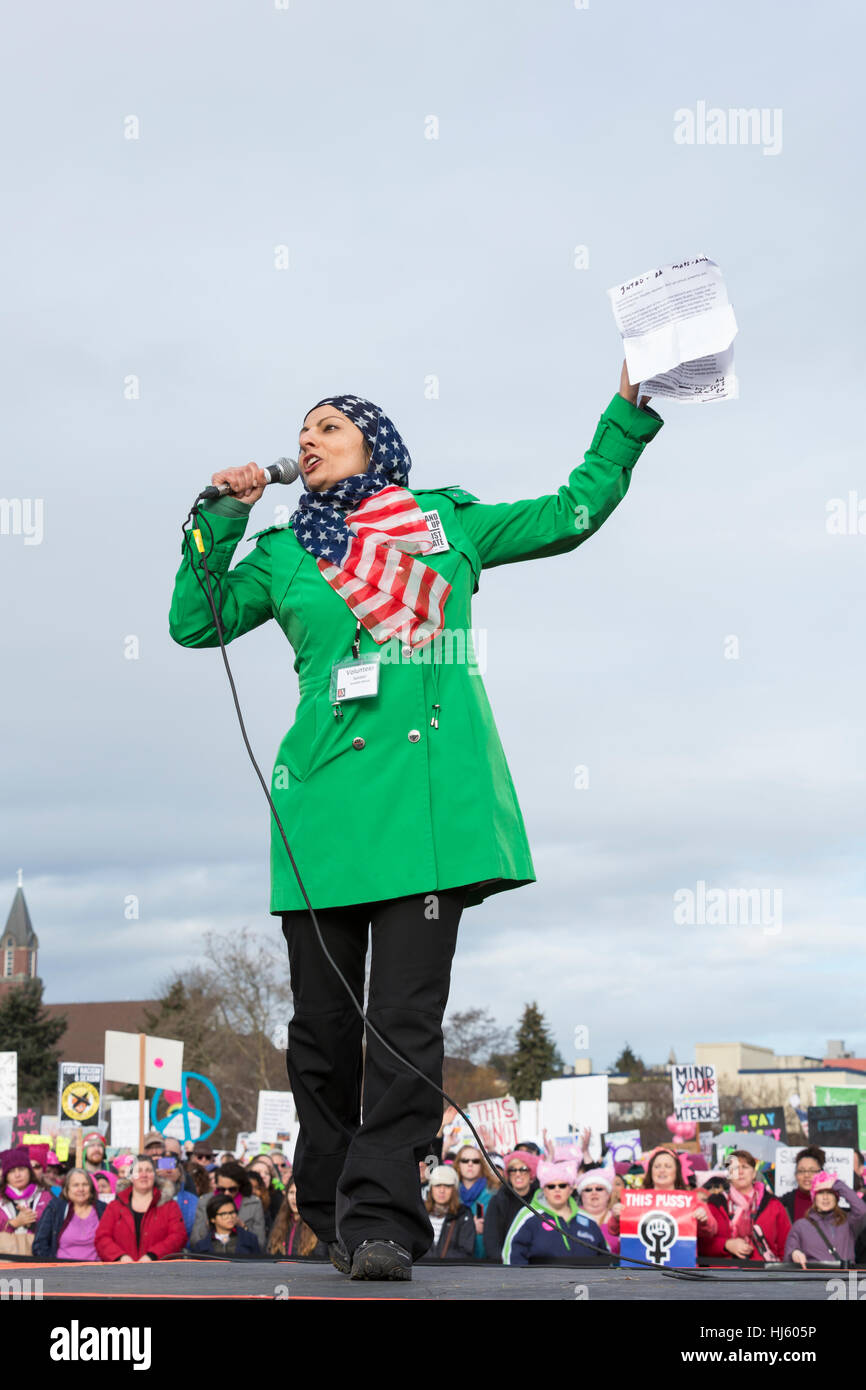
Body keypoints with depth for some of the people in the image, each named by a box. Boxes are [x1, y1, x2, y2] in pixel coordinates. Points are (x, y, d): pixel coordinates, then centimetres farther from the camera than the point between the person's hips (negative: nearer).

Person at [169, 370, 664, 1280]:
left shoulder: (449, 521, 18)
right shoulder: (284, 551, 20)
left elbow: (574, 512, 22)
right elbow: (193, 624, 14)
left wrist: (628, 410, 18)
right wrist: (219, 518, 7)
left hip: (429, 795, -1)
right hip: (324, 796, 1)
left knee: (407, 1018, -10)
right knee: (323, 1026, 2)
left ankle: (381, 1219, -9)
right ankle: (333, 1216, 17)